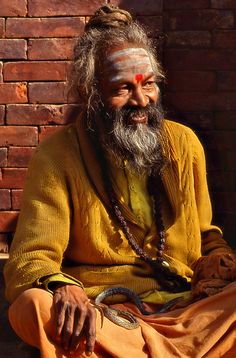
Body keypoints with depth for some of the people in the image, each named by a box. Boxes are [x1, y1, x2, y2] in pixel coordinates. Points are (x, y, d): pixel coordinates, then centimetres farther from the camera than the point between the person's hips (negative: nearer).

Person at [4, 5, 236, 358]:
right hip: (102, 313, -2)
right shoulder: (58, 155, 0)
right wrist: (61, 287, -29)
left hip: (185, 307, 2)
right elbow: (28, 261, -5)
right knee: (33, 307, -34)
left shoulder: (184, 143, 12)